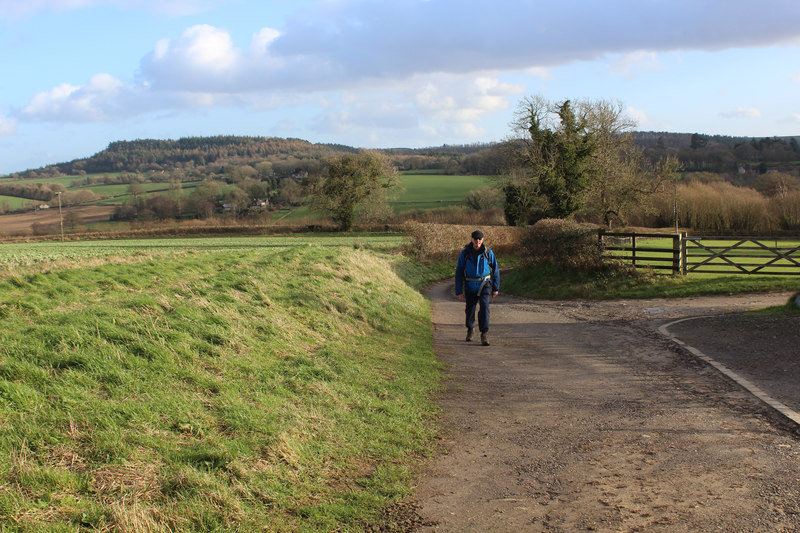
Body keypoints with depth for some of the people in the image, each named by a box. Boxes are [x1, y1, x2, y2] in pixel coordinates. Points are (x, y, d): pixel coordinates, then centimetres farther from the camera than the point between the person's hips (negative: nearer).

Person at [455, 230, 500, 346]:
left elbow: (495, 270, 5)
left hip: (484, 285, -1)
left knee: (484, 307, -20)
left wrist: (496, 288, 8)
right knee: (470, 309, 13)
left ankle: (484, 334, -20)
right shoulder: (465, 253, -7)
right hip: (470, 286, 1)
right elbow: (459, 273, -3)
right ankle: (470, 328, 42)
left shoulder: (488, 253, -6)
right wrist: (459, 291, -6)